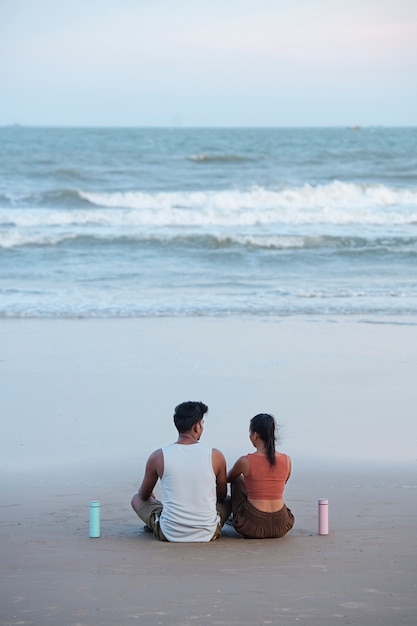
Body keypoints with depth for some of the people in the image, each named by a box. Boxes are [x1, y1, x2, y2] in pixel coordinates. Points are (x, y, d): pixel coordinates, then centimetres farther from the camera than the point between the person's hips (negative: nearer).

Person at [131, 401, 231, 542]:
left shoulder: (158, 457, -7)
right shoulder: (215, 456, -7)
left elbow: (144, 496, 11)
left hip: (170, 534, -1)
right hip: (207, 534, 1)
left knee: (137, 499, 25)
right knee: (228, 502, 32)